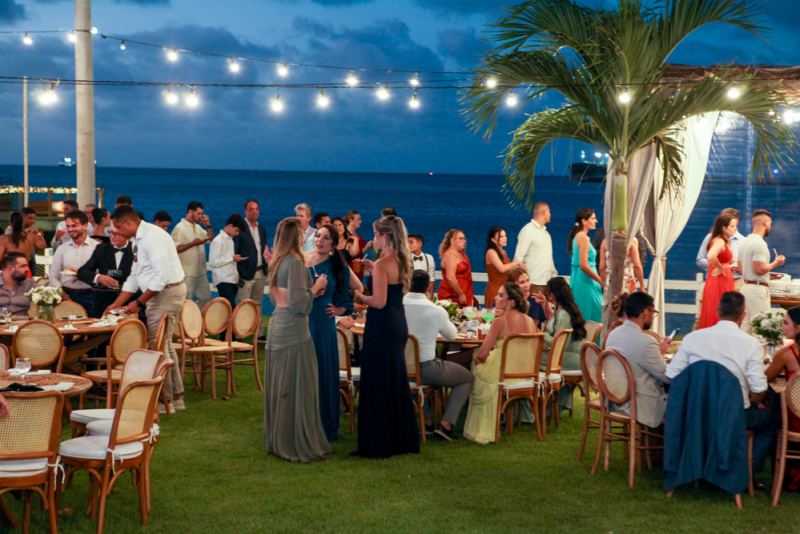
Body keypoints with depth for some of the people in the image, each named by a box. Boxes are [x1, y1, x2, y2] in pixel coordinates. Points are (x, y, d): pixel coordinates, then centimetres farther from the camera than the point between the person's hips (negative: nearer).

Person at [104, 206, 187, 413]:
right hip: (160, 293, 10)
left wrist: (139, 303, -19)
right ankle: (175, 397, 26)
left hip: (168, 292, -10)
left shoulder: (151, 236, -18)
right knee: (165, 345, 16)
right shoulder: (139, 239, 14)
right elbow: (134, 278, 21)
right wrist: (116, 304, 17)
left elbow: (162, 275, -24)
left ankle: (165, 401, 2)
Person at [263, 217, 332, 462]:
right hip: (294, 332, -9)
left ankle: (278, 440, 23)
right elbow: (299, 303, -21)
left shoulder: (277, 263, 11)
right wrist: (316, 286, -6)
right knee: (298, 388, -2)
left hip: (277, 327, 9)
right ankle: (299, 444, 3)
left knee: (279, 387, 14)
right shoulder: (295, 263, -16)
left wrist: (312, 289, 20)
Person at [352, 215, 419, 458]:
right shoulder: (402, 261, 8)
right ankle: (402, 438, 26)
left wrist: (359, 296, -5)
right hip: (399, 324, 9)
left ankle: (377, 445, 6)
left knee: (377, 384, 0)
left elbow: (379, 302, -21)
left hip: (382, 327, -9)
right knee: (397, 383, 17)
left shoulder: (383, 264, -18)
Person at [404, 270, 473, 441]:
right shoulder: (437, 311, -15)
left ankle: (426, 420, 31)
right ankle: (446, 424, 6)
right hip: (425, 369, -4)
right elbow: (451, 335, 4)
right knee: (467, 378, 18)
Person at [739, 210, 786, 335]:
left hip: (746, 286, 10)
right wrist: (775, 263, -6)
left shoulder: (744, 242, 14)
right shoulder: (759, 243, -16)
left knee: (746, 324, 12)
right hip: (758, 289, -10)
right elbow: (759, 269, -22)